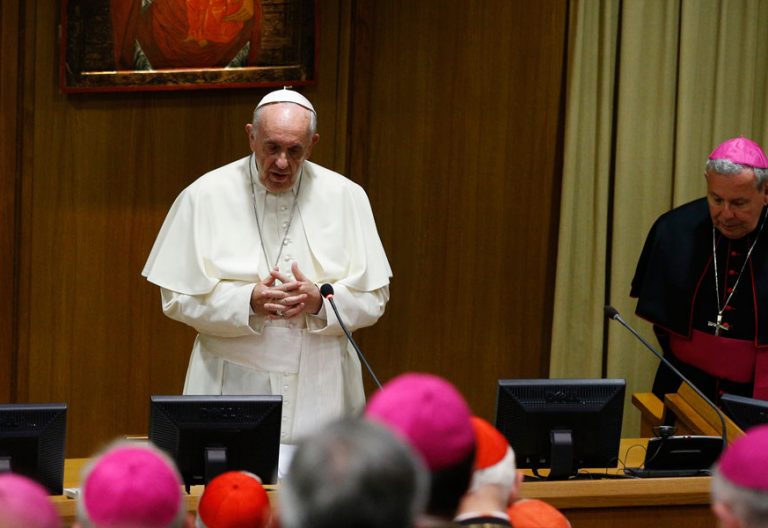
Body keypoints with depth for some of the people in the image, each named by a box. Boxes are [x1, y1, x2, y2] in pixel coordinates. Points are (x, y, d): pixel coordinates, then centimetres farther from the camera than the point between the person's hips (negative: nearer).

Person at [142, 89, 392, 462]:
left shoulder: (345, 198, 3)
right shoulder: (206, 196, -1)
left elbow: (373, 299, 4)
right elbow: (178, 298, -2)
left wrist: (320, 301, -15)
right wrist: (248, 302, -17)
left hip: (321, 391, 1)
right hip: (232, 388, -1)